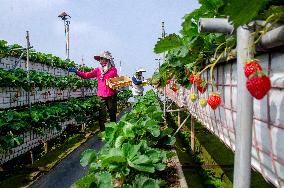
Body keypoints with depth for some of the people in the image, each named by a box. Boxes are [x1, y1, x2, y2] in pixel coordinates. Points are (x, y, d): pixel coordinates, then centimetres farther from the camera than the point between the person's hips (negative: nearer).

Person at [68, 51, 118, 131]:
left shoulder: (113, 70, 2)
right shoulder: (98, 70, 8)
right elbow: (86, 75, 7)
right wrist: (76, 71, -3)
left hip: (111, 96, -2)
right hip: (102, 96, 2)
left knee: (112, 114, 8)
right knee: (102, 116, 3)